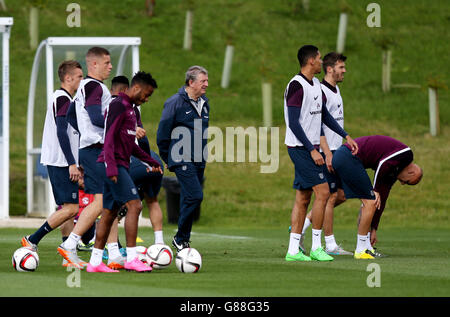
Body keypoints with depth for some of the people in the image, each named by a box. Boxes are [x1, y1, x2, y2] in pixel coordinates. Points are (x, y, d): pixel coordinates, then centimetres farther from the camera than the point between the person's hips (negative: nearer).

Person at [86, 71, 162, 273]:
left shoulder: (129, 108, 21)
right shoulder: (118, 105, -10)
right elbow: (109, 137, -19)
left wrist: (151, 162, 31)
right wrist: (111, 166, -28)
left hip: (119, 167, 10)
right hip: (113, 165, -10)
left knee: (109, 213, 9)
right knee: (134, 205, -15)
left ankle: (95, 262, 10)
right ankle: (131, 258, -17)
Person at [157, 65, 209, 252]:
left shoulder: (204, 103, 13)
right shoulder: (175, 103, -10)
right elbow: (163, 133, -5)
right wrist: (168, 159, 0)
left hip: (199, 161, 7)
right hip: (182, 160, -7)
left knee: (190, 199, 7)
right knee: (195, 196, -18)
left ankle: (183, 241, 15)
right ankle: (180, 239, -7)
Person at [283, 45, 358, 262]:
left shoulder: (316, 85, 13)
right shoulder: (296, 86, -15)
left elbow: (324, 115, 24)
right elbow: (293, 123, -19)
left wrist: (346, 136, 19)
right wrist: (312, 150, -20)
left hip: (310, 148, 9)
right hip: (301, 148, -9)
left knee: (303, 198, 7)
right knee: (322, 192, -11)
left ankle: (293, 250, 8)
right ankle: (316, 247, -6)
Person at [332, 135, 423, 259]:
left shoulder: (393, 173, 23)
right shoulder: (406, 154, -2)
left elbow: (381, 200, 24)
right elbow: (382, 164, -15)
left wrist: (373, 229, 24)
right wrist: (375, 191, -5)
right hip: (349, 157, -10)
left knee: (368, 202, 16)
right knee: (370, 202, -5)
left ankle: (366, 246, 17)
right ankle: (361, 250, 0)